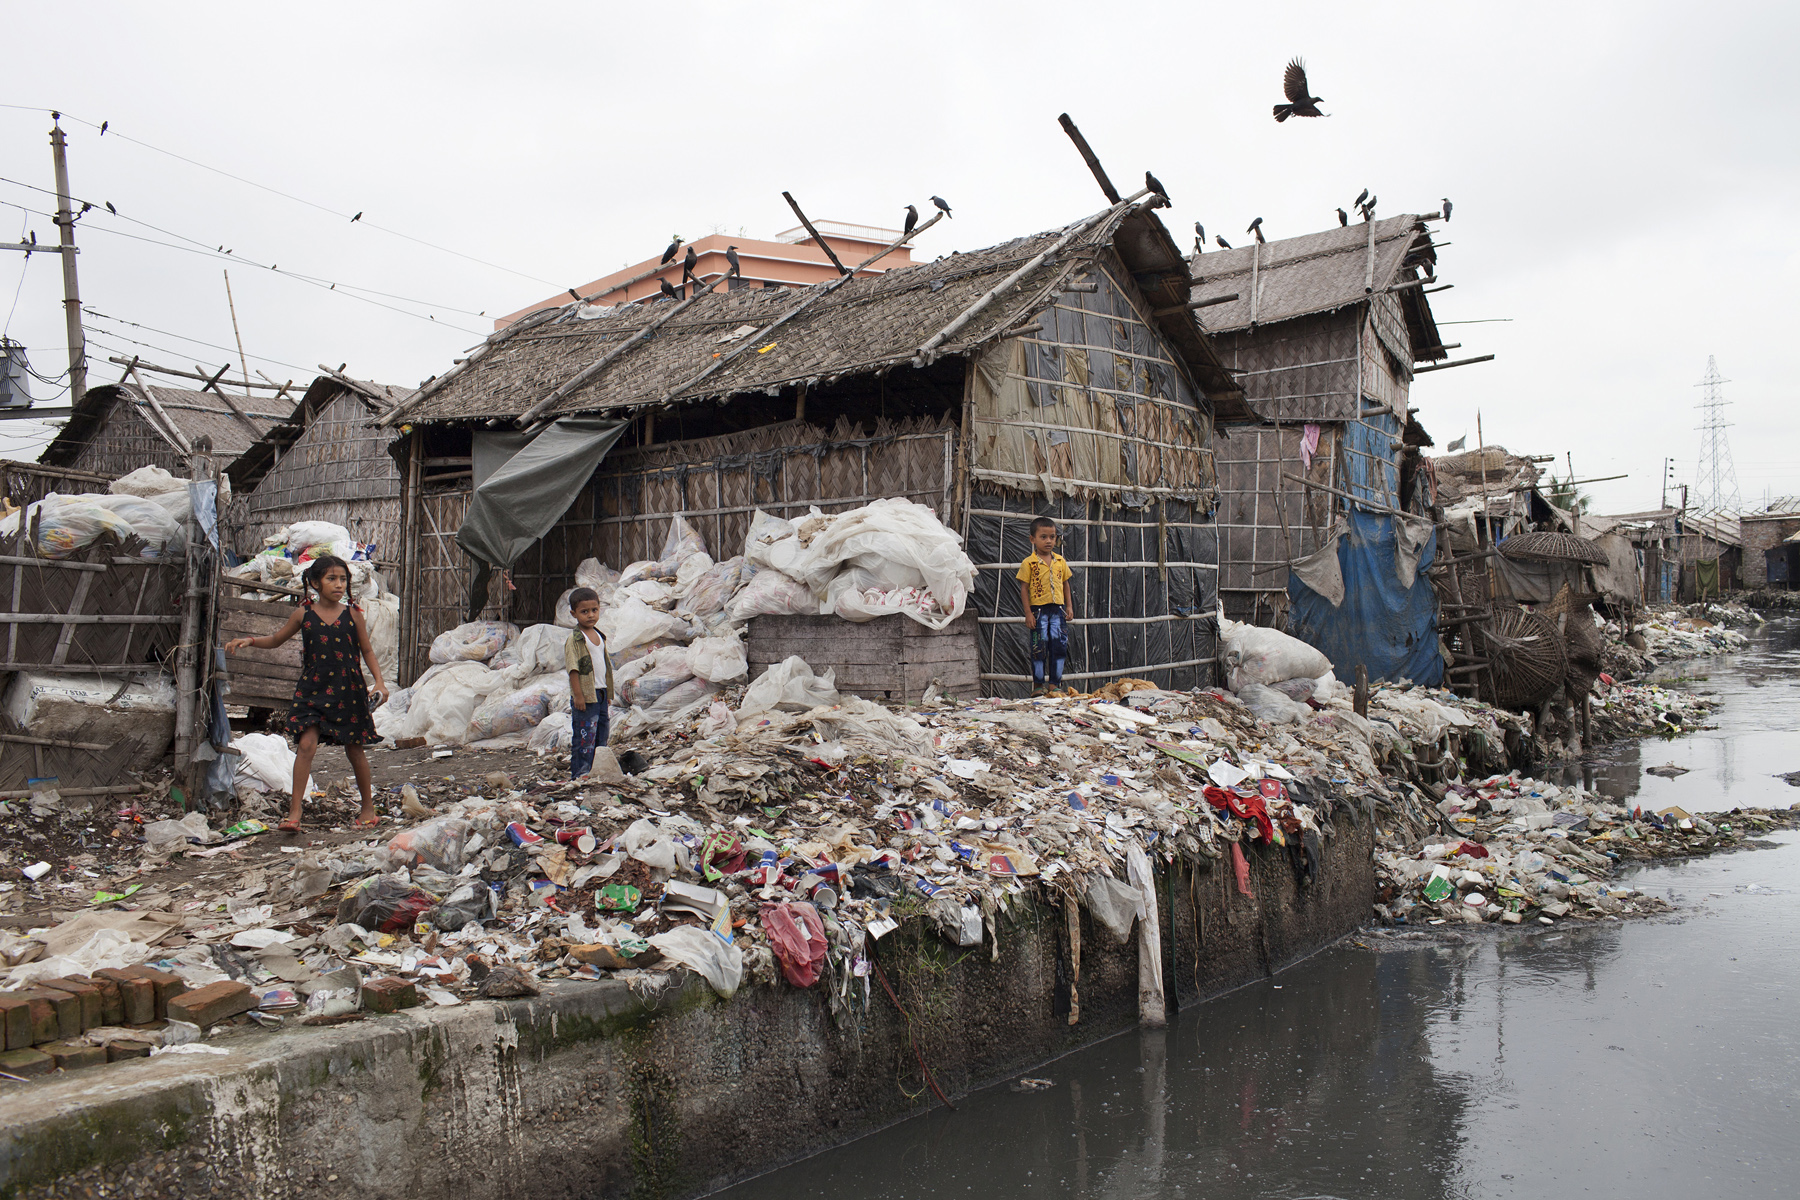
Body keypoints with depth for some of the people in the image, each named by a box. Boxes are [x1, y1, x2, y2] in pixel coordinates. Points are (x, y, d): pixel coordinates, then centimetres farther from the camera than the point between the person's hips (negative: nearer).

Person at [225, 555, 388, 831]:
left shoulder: (352, 614, 0)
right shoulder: (304, 614, 1)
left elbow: (367, 650, 7)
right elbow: (275, 640, 13)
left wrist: (379, 682, -4)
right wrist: (249, 640, -5)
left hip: (348, 690, 0)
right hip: (313, 689, 0)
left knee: (354, 749, 9)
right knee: (307, 744, -13)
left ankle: (368, 806, 25)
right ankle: (295, 811, -7)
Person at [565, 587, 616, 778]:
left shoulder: (599, 636, 12)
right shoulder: (575, 639, -12)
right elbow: (573, 669, -15)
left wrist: (608, 691, 18)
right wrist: (578, 695, -19)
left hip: (601, 694, 8)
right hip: (585, 695, -8)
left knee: (602, 733, 14)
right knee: (585, 736, -5)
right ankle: (579, 774, 2)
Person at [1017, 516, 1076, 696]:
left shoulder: (1060, 561, 9)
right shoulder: (1029, 563, -4)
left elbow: (1066, 585, 16)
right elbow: (1024, 588, -5)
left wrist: (1069, 607, 8)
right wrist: (1028, 613, -9)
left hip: (1058, 609, 4)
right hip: (1038, 609, -4)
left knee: (1059, 646, 3)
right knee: (1039, 648, 0)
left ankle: (1054, 683, 13)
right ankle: (1038, 685, 9)